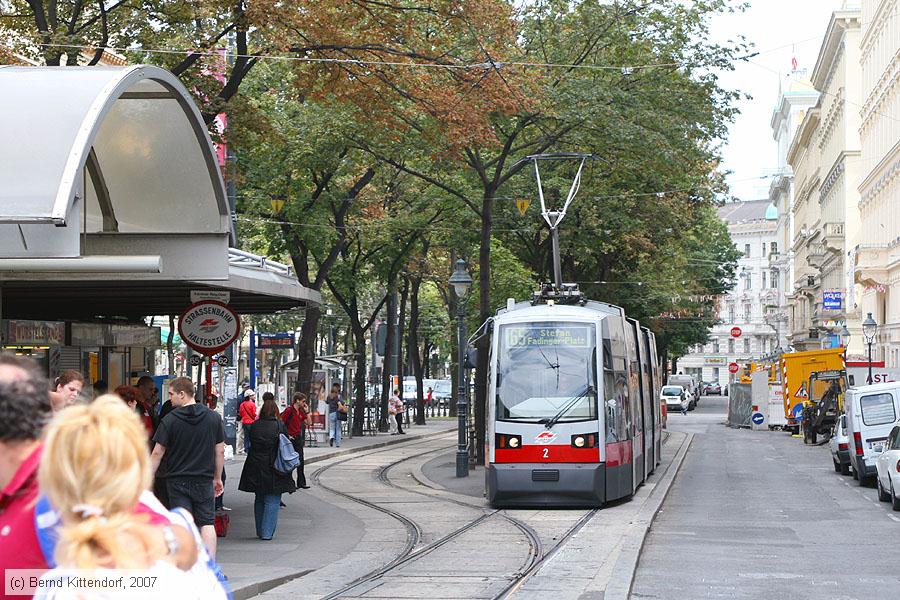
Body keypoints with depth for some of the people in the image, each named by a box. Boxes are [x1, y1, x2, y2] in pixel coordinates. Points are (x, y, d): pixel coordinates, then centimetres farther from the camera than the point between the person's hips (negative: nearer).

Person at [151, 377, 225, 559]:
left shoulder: (170, 420, -7)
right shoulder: (213, 418, 2)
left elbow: (158, 452, -6)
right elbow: (220, 451, 6)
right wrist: (218, 478, 16)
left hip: (177, 480, -2)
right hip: (204, 481, 2)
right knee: (207, 523, 7)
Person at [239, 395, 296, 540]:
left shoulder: (254, 426, 0)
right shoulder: (280, 426, -9)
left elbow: (251, 445, 6)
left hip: (256, 469, 4)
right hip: (273, 468, -4)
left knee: (259, 500, 16)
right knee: (272, 500, 2)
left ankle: (260, 531, 22)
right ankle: (267, 532, -4)